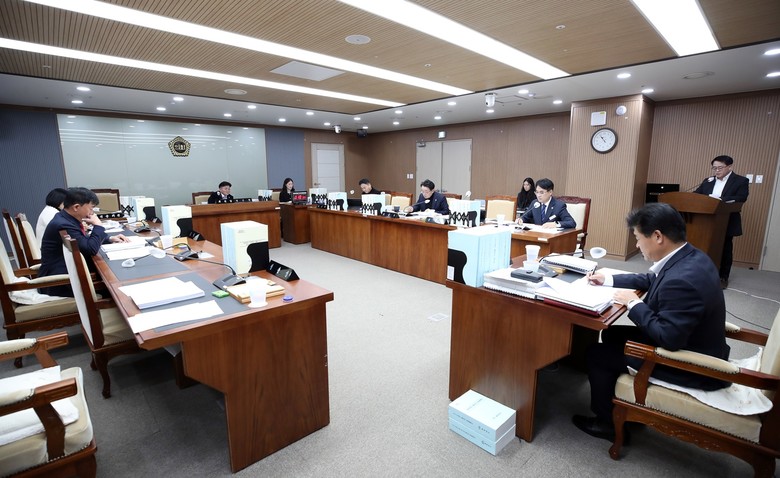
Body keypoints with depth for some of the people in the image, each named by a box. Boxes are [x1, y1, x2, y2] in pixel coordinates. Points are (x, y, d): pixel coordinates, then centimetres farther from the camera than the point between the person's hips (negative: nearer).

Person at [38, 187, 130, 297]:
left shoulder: (66, 218, 4)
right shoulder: (63, 225, -24)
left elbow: (85, 240, 20)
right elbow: (91, 249, -24)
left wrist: (110, 238, 6)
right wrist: (98, 226, -14)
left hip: (68, 273, 8)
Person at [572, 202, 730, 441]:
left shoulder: (682, 280, -34)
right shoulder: (690, 256, -3)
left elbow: (667, 338, -31)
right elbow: (651, 280, 15)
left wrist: (634, 304, -19)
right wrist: (609, 280, 10)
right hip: (692, 343, 9)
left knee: (597, 353, -1)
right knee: (612, 334, 17)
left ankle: (607, 422, 19)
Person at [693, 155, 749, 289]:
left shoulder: (741, 181, -3)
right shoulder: (708, 181, 9)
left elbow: (741, 198, -16)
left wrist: (719, 199, -29)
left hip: (727, 223, -3)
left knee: (725, 250, 7)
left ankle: (723, 278, 16)